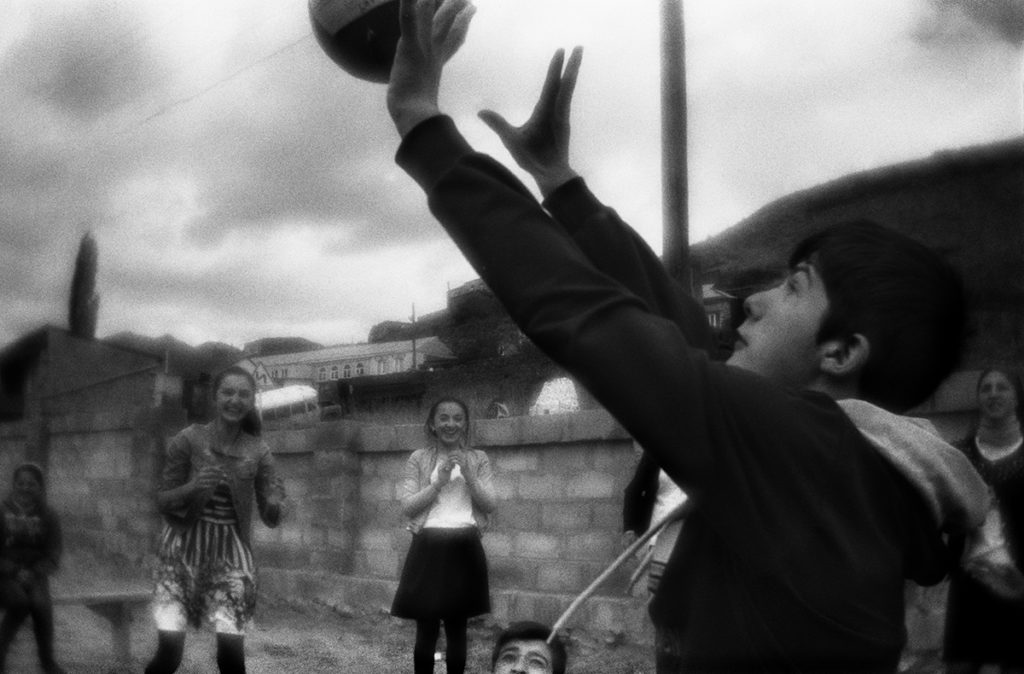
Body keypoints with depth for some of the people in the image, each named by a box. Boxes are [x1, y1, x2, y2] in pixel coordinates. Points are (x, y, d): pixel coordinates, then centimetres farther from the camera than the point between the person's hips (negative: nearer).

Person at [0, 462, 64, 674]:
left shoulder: (48, 517, 5)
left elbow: (53, 558, 1)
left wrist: (31, 573, -17)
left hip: (35, 575, 1)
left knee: (41, 604, -29)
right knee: (19, 602, -33)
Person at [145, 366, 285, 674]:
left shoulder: (258, 452, 0)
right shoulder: (189, 439, -5)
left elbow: (271, 518, 2)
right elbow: (163, 501, -1)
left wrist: (275, 504, -21)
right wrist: (192, 487, -22)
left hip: (230, 553, 1)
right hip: (184, 548, -1)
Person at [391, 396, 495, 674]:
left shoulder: (478, 459, 8)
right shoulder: (418, 459, 5)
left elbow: (489, 504, 0)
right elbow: (407, 507, -2)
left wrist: (467, 474, -13)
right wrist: (439, 482, -13)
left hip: (464, 548, 1)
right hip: (429, 547, -1)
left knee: (457, 628, 6)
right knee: (426, 629, -1)